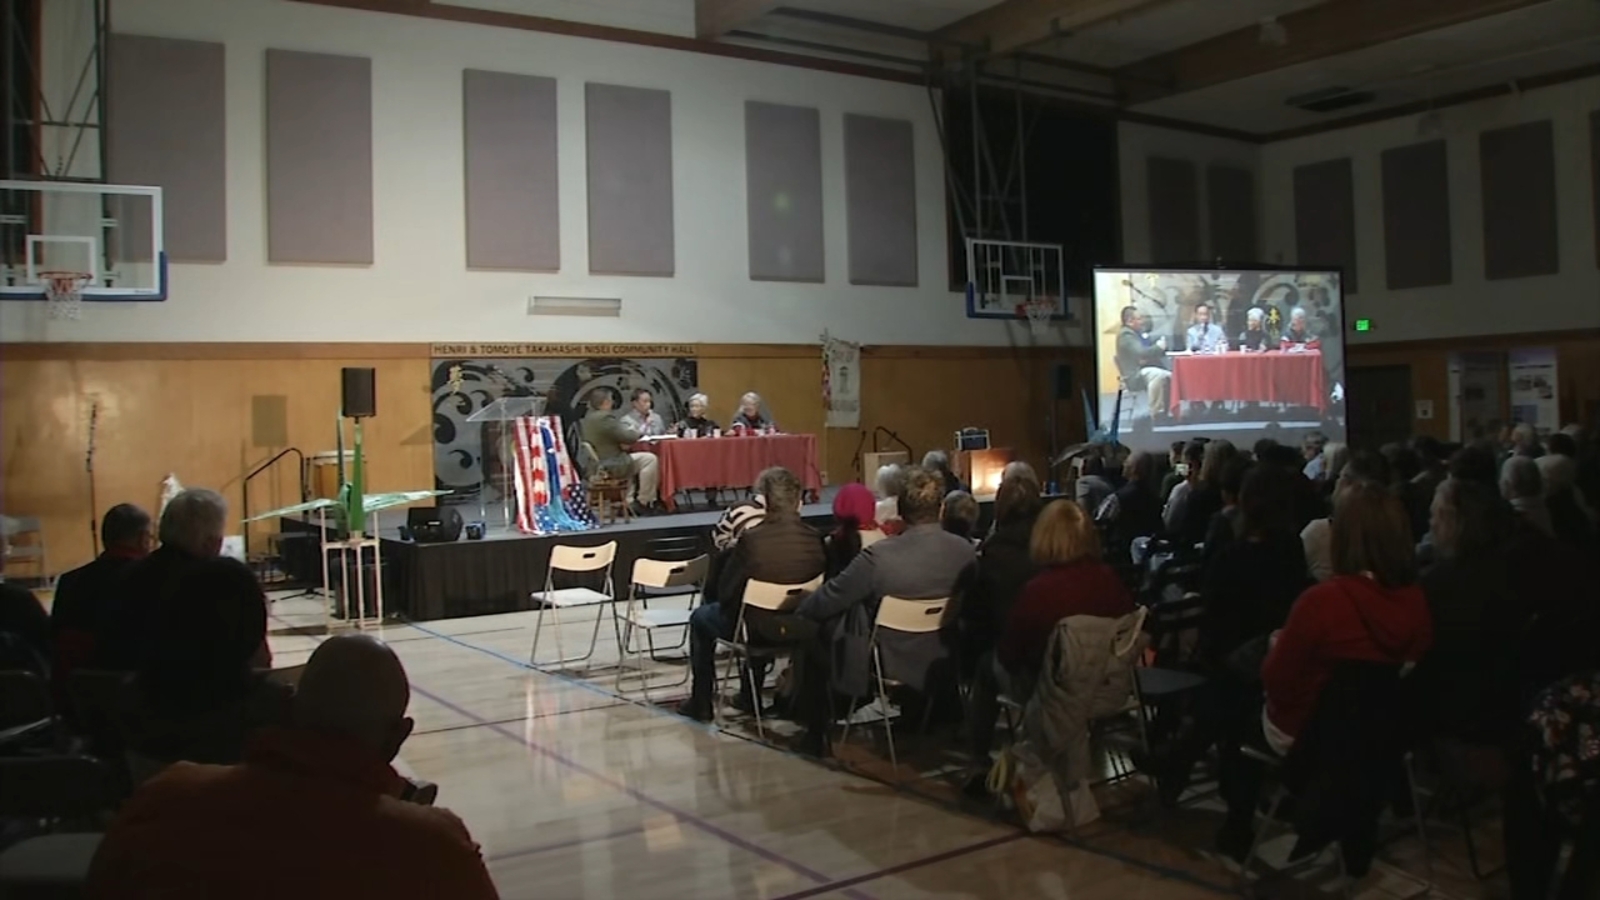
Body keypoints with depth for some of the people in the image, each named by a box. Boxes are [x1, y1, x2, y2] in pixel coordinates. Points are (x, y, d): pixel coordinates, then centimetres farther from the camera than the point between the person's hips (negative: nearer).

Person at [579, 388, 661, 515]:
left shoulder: (589, 416, 10)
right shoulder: (605, 417, -20)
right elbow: (627, 437, -17)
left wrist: (631, 432, 6)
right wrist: (637, 432, 4)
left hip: (594, 463, 10)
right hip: (608, 466, -10)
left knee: (629, 460, 34)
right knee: (650, 459, -6)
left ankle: (629, 501, 30)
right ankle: (644, 502, 2)